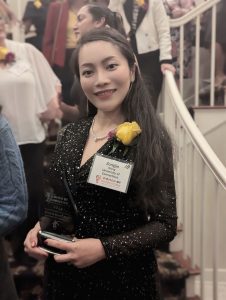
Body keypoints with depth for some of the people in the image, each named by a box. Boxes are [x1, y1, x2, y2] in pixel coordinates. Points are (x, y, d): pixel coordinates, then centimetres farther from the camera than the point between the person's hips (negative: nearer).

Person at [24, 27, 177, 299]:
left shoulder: (149, 139, -15)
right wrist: (39, 228, -9)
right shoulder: (69, 134, -1)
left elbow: (165, 225, -13)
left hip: (123, 277, -4)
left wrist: (104, 248, -22)